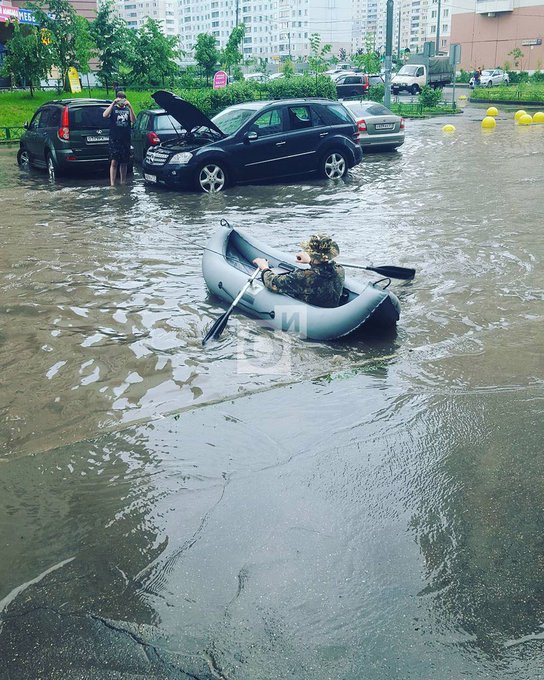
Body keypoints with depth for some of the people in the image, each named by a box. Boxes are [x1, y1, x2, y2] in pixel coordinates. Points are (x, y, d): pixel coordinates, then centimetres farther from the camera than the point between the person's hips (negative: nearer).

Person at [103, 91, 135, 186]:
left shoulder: (127, 110, 12)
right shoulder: (113, 109, 5)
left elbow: (133, 120, -6)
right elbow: (105, 115, -16)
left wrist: (129, 107, -16)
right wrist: (113, 103, -21)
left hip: (126, 140, 3)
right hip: (114, 140, -3)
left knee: (124, 163, 8)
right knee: (114, 162, -10)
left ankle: (123, 183, 17)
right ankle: (112, 184, -13)